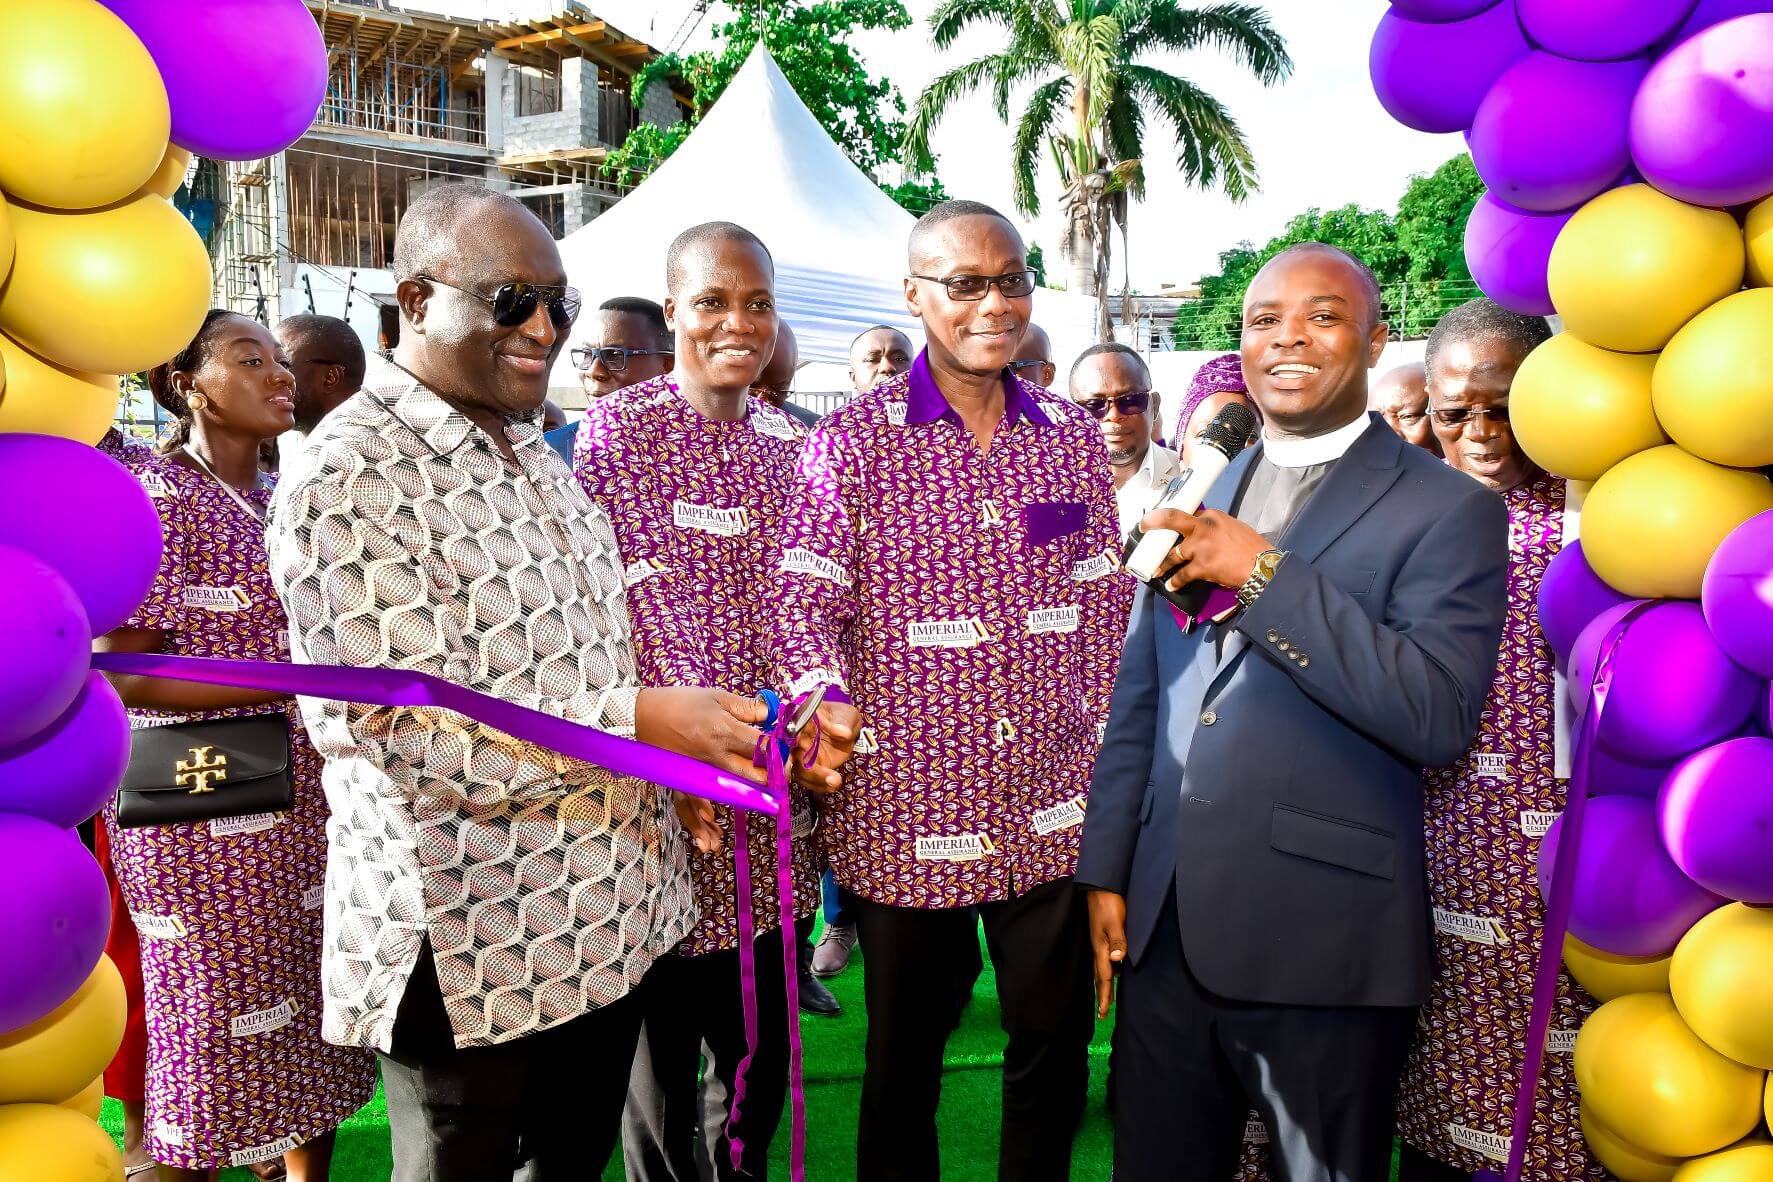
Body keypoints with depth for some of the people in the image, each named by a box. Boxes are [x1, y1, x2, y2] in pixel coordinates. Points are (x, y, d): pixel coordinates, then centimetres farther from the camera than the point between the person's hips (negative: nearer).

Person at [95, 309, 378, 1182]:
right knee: (215, 1039, 5)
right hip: (207, 822, -6)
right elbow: (127, 675, -17)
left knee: (312, 1018, 13)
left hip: (306, 810, 7)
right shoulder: (155, 495, -10)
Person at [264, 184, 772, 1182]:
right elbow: (412, 730, -24)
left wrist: (679, 765, 7)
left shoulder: (531, 450, 11)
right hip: (471, 944, -7)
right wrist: (640, 722, -26)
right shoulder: (354, 482, -17)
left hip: (613, 907, 8)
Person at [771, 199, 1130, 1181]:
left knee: (1056, 1041, 16)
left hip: (1049, 807, 4)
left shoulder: (1074, 439, 7)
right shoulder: (852, 441, -5)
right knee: (904, 1056, 14)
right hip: (907, 805, -3)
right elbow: (804, 603, -9)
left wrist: (1106, 752, 8)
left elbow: (1102, 610, 10)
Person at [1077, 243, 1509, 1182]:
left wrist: (1263, 572, -21)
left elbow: (1440, 717, -19)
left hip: (1322, 946, -4)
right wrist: (1106, 870, 10)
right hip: (1164, 931, 5)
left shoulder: (1447, 511, -6)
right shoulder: (1195, 497, 11)